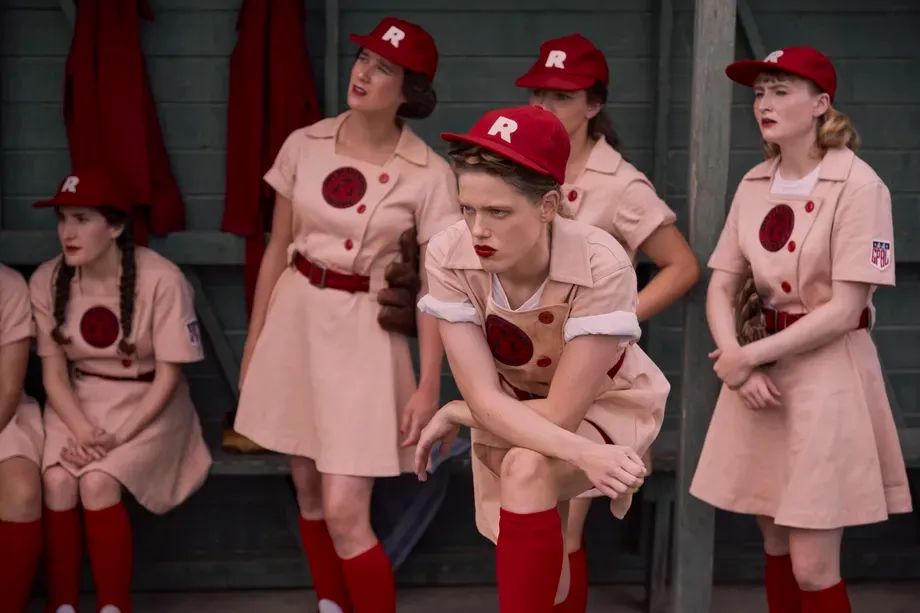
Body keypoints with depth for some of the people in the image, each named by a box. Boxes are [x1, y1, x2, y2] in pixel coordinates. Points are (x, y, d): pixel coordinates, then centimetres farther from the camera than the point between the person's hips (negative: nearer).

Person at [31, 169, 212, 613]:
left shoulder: (160, 280, -19)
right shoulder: (47, 281, -7)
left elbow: (167, 377, -13)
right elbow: (53, 374, -3)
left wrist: (117, 437, -21)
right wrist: (83, 432, -20)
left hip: (146, 403, -3)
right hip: (77, 401, 3)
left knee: (97, 483, -26)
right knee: (57, 481, -23)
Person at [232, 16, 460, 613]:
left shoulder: (428, 174, -10)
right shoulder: (304, 145, 0)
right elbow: (277, 249, 8)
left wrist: (429, 385, -10)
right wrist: (253, 341, 10)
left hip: (366, 332, -4)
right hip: (296, 318, 4)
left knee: (344, 512, -8)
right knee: (308, 491, 15)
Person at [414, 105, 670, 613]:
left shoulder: (601, 268, -37)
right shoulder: (449, 257, -28)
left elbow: (562, 413, -30)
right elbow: (486, 400, -27)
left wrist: (453, 414, -19)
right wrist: (583, 454, -42)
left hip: (602, 404, -3)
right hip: (510, 412, 4)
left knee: (526, 470, -34)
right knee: (532, 571, 15)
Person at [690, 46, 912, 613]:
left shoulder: (859, 185, -13)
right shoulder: (755, 184, 6)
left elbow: (844, 310, -17)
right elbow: (721, 287, 7)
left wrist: (747, 355, -13)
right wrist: (737, 363, -10)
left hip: (827, 373, -6)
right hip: (761, 368, 6)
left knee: (812, 567, -4)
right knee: (777, 550, 14)